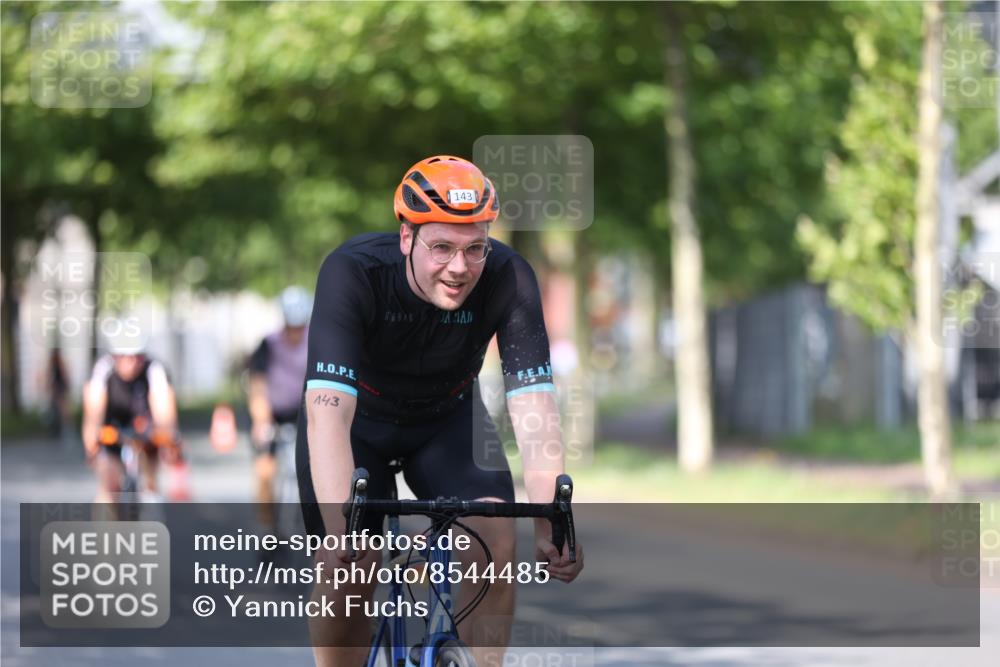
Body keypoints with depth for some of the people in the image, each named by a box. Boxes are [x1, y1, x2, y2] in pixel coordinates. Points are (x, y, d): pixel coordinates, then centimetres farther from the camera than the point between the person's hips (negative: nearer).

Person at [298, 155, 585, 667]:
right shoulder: (353, 273, -35)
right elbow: (328, 412, -44)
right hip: (358, 419, -2)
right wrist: (341, 530, -56)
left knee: (495, 542, -21)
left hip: (447, 419, 2)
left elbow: (534, 404, -34)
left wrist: (550, 525, -47)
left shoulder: (508, 279, -29)